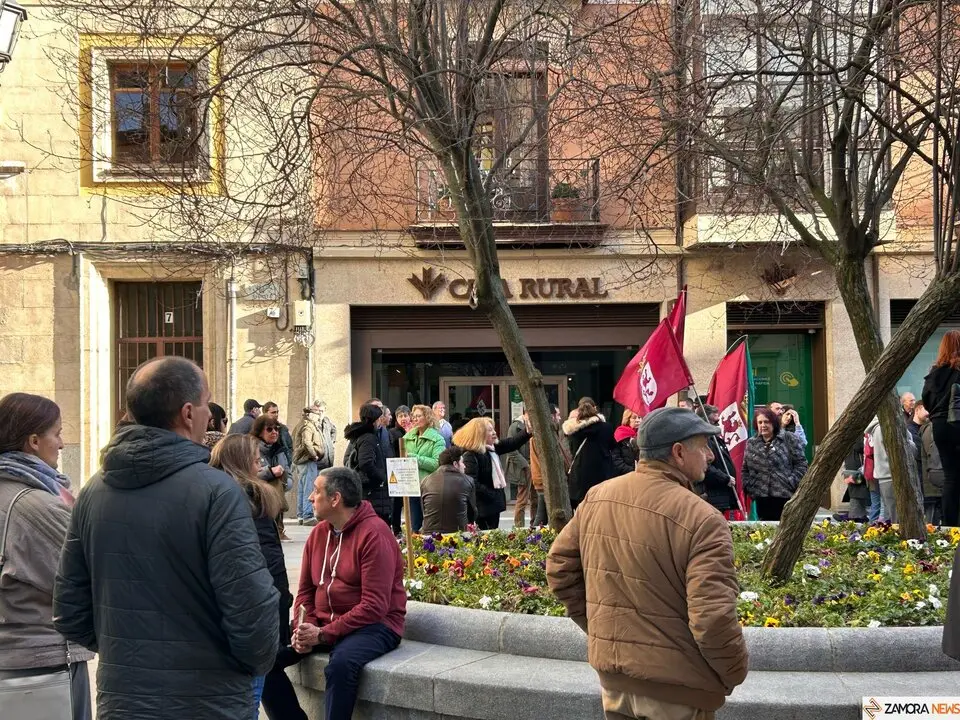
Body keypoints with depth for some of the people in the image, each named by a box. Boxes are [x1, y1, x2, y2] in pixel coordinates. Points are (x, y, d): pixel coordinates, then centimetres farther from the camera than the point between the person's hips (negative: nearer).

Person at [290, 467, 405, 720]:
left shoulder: (374, 534, -16)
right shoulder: (318, 533, 8)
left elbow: (374, 606, -21)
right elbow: (306, 590, 12)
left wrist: (324, 634, -22)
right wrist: (303, 629, -8)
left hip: (373, 625, -7)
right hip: (322, 625, 7)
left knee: (341, 663, -36)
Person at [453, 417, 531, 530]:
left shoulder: (492, 449, 8)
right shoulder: (470, 455, -18)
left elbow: (511, 444, 17)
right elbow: (472, 483, -24)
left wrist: (528, 432, 6)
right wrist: (491, 495, -20)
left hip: (495, 503, 9)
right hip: (483, 507, -9)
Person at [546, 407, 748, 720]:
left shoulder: (597, 497, 0)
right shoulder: (701, 520, -19)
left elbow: (560, 568, 8)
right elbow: (712, 620, -24)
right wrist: (734, 673, -6)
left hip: (612, 674, 6)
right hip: (675, 685, -5)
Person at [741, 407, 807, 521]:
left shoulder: (789, 439, 1)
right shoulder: (751, 443, 13)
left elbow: (801, 464, -2)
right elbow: (745, 470, 18)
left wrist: (792, 483, -10)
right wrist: (748, 486, 5)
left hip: (785, 496, -3)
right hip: (762, 499, 4)